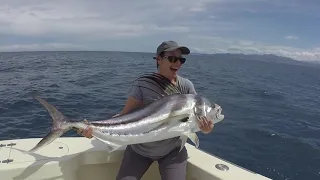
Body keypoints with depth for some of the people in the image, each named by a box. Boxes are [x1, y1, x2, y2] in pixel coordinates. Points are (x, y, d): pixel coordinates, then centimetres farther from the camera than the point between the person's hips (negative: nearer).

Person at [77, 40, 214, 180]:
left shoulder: (186, 86, -10)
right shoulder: (143, 85, -15)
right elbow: (125, 115, -18)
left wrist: (205, 128, -27)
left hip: (172, 151, 1)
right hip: (139, 149, 0)